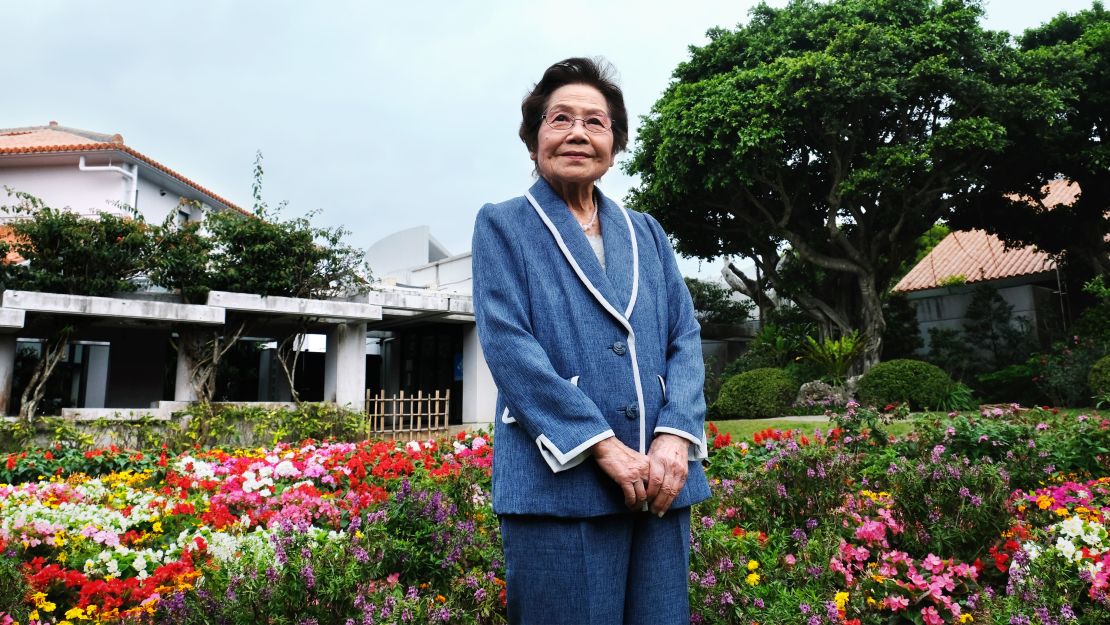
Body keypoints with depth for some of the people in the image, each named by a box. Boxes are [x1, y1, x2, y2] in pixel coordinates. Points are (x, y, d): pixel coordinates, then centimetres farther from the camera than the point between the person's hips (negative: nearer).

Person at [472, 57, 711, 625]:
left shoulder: (646, 233, 18)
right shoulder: (503, 225, 6)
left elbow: (685, 337, 10)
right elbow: (507, 343, -8)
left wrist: (676, 435, -8)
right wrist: (601, 445, -15)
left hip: (659, 476, 4)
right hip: (559, 478, -4)